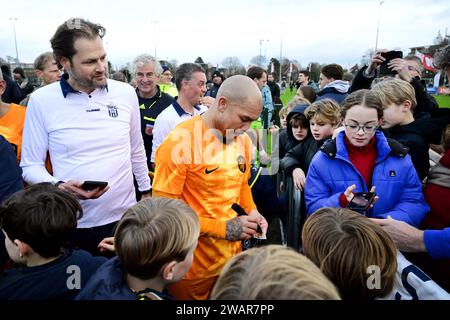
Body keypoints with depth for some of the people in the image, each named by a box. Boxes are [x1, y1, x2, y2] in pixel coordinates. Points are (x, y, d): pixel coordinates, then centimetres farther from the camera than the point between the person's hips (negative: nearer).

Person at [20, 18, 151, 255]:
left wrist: (146, 192, 14)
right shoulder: (41, 100, -8)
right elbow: (31, 165, -3)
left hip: (123, 216, 2)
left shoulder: (126, 93, -2)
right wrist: (59, 186, -22)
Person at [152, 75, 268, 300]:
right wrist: (222, 228, -20)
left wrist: (252, 211, -3)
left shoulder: (243, 140, -1)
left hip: (232, 254, 6)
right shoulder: (180, 142, -21)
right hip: (193, 263, -5)